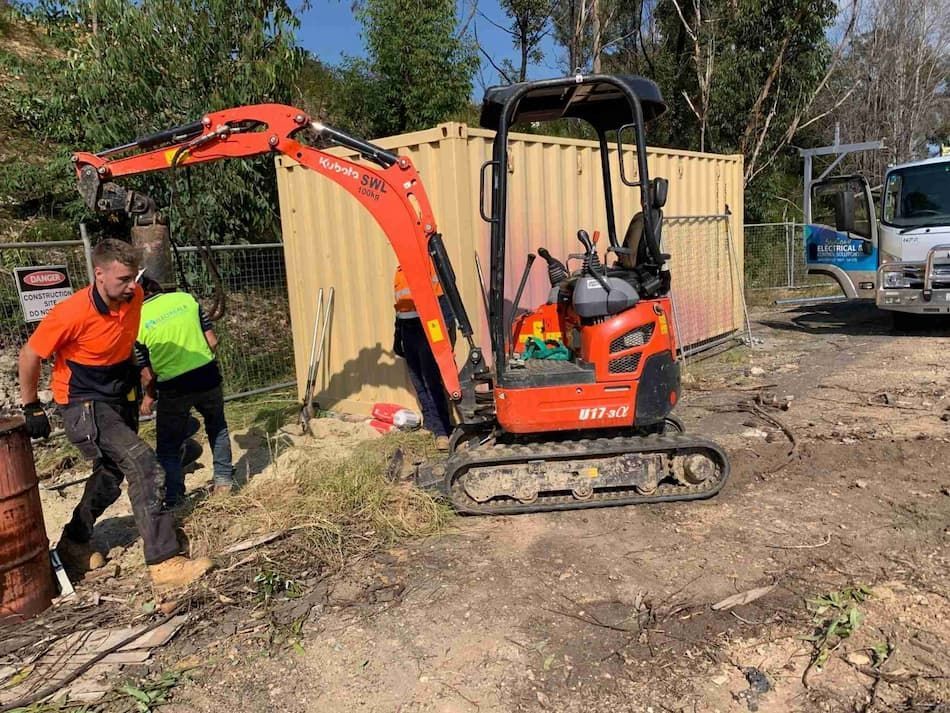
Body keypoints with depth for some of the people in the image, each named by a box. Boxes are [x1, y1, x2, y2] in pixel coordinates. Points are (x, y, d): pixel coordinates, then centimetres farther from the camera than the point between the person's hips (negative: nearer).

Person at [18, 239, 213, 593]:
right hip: (83, 405, -8)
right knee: (142, 464, -22)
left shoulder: (134, 298, -8)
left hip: (120, 399, 8)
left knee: (111, 474, 20)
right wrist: (31, 409, -5)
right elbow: (30, 355, -12)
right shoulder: (72, 313, -26)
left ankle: (73, 545, 44)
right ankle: (164, 565, -20)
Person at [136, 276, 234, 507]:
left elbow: (147, 374, -2)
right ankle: (224, 480, 31)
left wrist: (149, 396, 16)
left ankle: (174, 500, 17)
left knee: (168, 447, 15)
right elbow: (213, 342, 0)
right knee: (217, 427, 28)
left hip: (173, 387, -3)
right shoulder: (186, 299, 0)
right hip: (207, 375, 3)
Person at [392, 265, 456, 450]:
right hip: (408, 329, 8)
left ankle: (441, 430, -5)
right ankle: (430, 424, 25)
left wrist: (447, 329, -20)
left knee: (432, 382, -10)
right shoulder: (400, 271, 17)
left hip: (427, 329, -7)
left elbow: (444, 297, -12)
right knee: (419, 383, 12)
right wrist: (397, 336, 25)